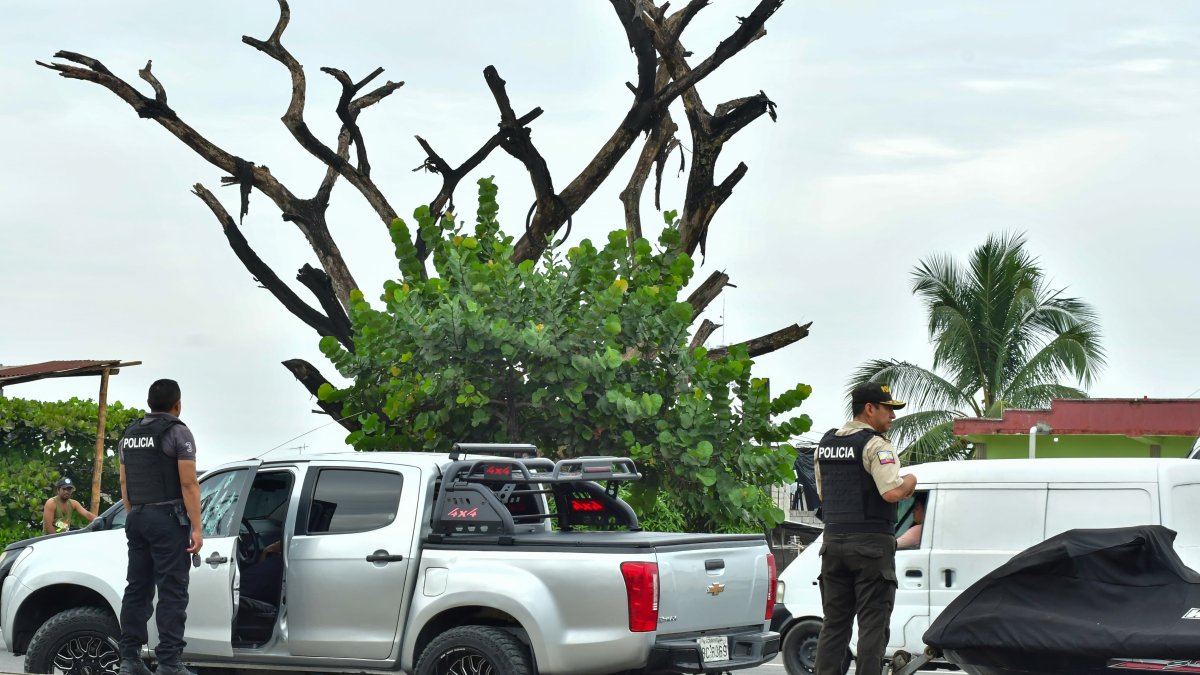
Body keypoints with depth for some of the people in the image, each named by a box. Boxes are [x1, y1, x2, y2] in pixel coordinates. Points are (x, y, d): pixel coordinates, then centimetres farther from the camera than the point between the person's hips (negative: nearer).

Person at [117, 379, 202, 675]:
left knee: (137, 588, 11)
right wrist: (197, 528, -12)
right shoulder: (177, 432, -7)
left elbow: (125, 484, 16)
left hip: (137, 518, 7)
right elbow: (188, 484, -12)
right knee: (171, 591, -7)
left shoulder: (130, 435, 13)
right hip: (167, 518, -7)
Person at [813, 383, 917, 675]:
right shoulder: (875, 444, -12)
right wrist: (910, 481, -4)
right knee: (873, 623, -3)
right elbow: (892, 492, -23)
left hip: (834, 541, 7)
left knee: (834, 622, 11)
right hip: (871, 542, -7)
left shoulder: (826, 443, 13)